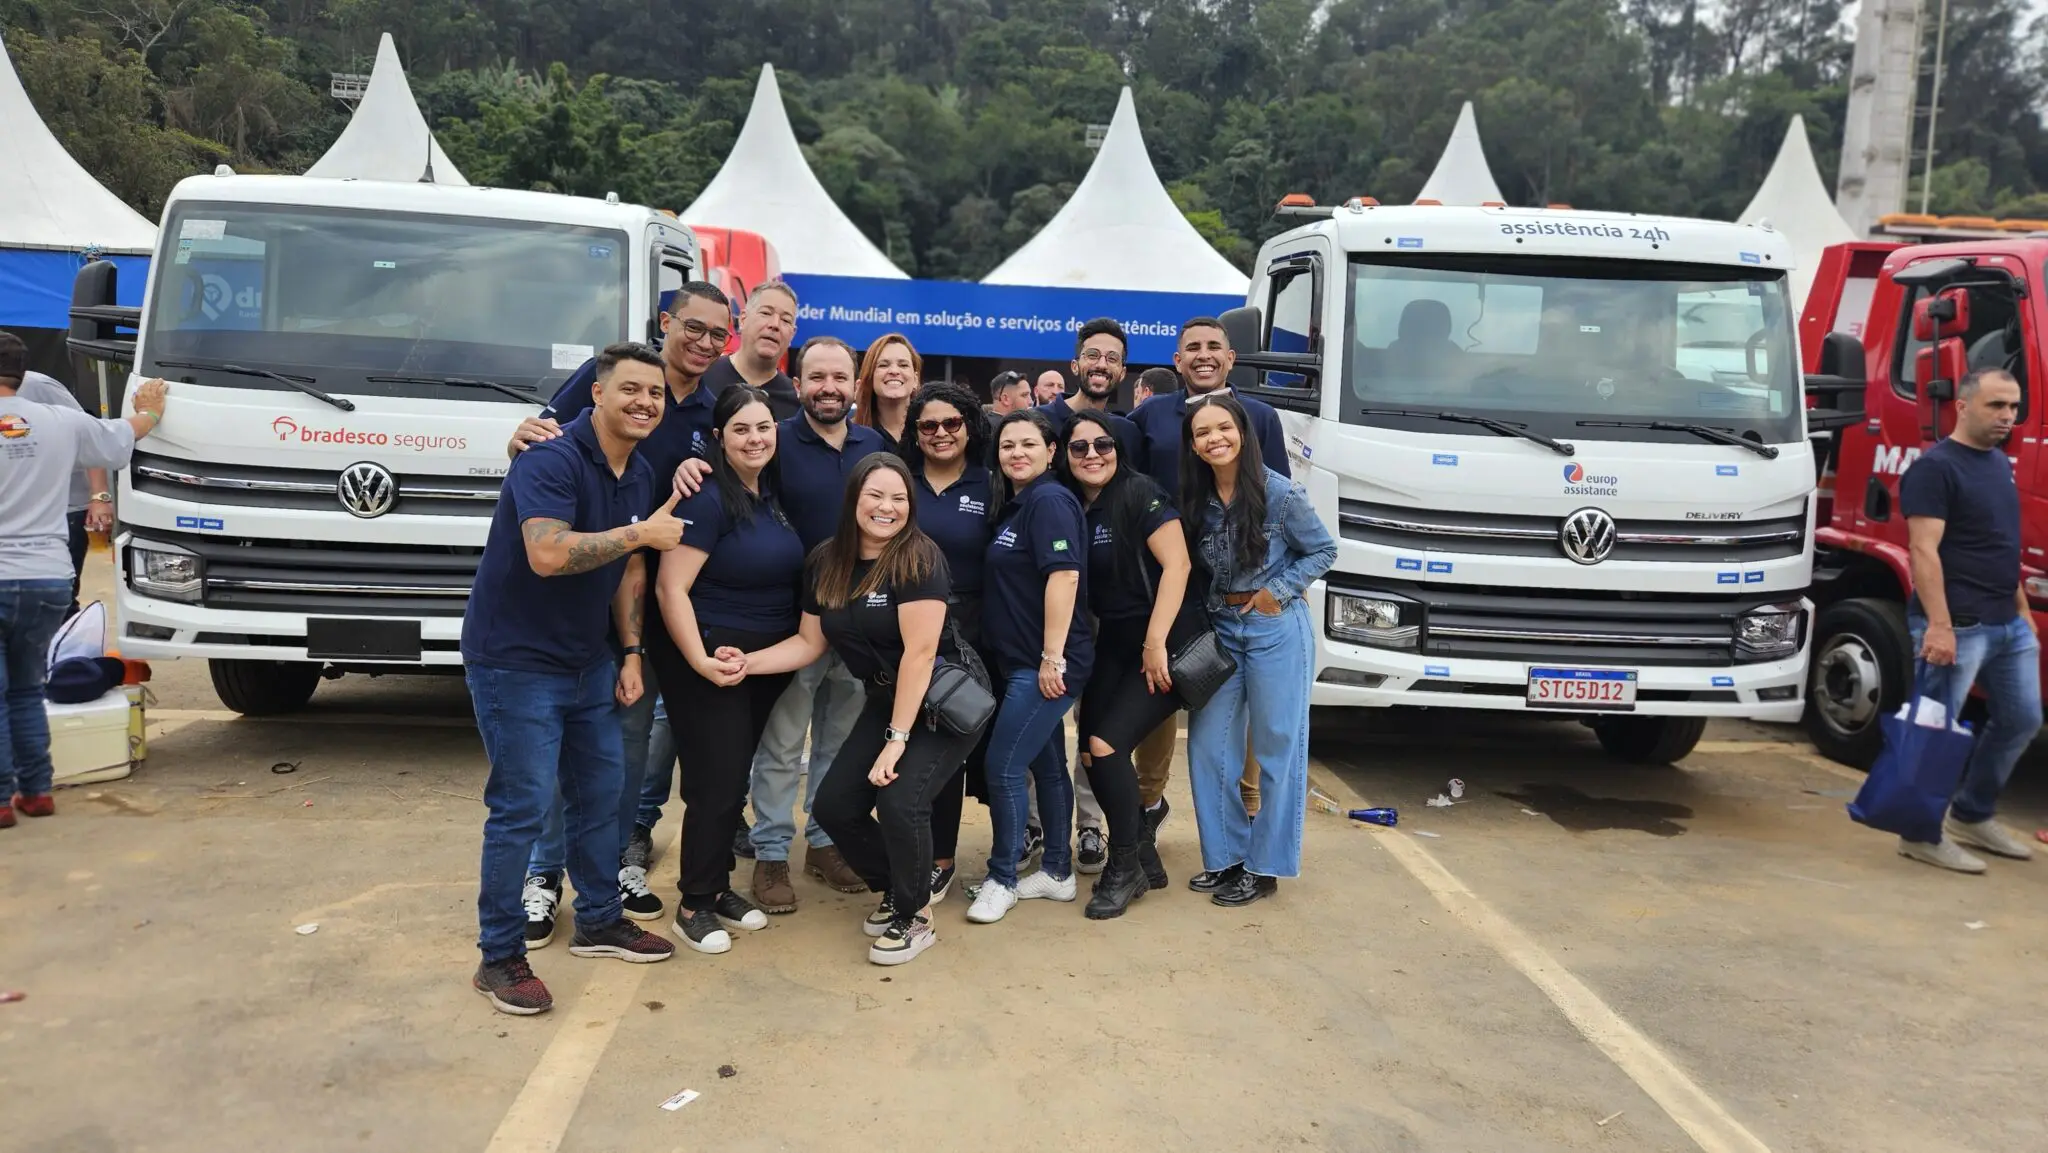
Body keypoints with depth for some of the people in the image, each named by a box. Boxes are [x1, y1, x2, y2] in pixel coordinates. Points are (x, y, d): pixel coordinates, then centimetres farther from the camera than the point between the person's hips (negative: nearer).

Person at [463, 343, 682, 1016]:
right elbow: (548, 555, -34)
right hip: (514, 661, -8)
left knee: (602, 792, 15)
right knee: (522, 807, -5)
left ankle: (599, 921, 32)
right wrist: (641, 533, -26)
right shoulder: (551, 460, -20)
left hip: (586, 662, 9)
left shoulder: (640, 476, 7)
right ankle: (499, 957, 9)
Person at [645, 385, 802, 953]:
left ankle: (717, 886, 29)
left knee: (736, 777, 15)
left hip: (766, 659, 8)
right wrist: (701, 662, -26)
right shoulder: (707, 498, -17)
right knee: (717, 779, -4)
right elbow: (671, 587, -21)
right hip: (710, 656, -7)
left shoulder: (773, 493, 7)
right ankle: (694, 905, 11)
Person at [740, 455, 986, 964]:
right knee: (835, 806, -1)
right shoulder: (825, 563, 0)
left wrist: (897, 739, -24)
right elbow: (809, 642, 6)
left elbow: (920, 652, -23)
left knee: (899, 801, -23)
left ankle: (915, 917, 3)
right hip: (885, 699, 7)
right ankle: (894, 889, 25)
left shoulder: (919, 559, -20)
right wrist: (748, 662, -11)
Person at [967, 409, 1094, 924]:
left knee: (1003, 769, -6)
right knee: (1046, 765, 15)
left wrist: (1052, 658, -25)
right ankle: (1057, 872, 25)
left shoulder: (1050, 501, -14)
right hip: (1020, 662, 10)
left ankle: (1002, 879, 7)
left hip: (1046, 663, -10)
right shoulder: (1016, 505, 15)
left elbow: (1063, 576, -23)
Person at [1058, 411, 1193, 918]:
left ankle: (1125, 868, 3)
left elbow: (1177, 563, -19)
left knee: (1106, 743, -15)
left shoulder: (1139, 493, -12)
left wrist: (1156, 642, -22)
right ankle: (1143, 854, 19)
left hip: (1165, 643, -7)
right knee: (1090, 751, -1)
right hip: (1113, 645, 7)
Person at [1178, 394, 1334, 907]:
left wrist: (1278, 591, -12)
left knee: (1276, 747, 2)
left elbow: (1323, 550, -3)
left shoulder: (1280, 494, -13)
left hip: (1276, 630, -5)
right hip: (1219, 628, 5)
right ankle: (1225, 857, 20)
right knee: (1208, 745, 6)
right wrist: (1208, 606, -1)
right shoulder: (1194, 500, 0)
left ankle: (1265, 868, 12)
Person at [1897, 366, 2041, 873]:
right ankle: (1923, 833, 7)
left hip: (2008, 624, 9)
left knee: (2021, 720, 15)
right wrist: (1938, 625, -25)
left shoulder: (2001, 464, 16)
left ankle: (1973, 816, 28)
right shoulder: (1935, 468, -11)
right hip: (1957, 626, -9)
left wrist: (2023, 611, 20)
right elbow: (1925, 550, -19)